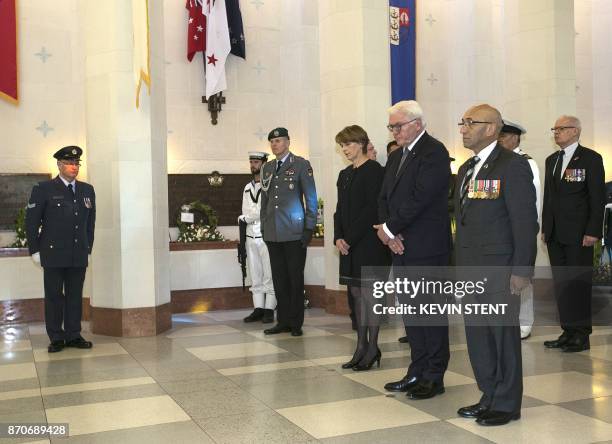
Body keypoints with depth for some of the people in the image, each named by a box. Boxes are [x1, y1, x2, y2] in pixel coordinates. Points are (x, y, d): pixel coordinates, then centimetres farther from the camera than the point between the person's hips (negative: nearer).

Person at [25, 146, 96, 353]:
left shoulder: (87, 190, 11)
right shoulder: (43, 189, -1)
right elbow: (32, 221, -1)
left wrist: (88, 248, 13)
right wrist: (35, 250, -4)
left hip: (79, 255, 4)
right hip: (53, 254, -4)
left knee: (75, 296, 7)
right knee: (54, 296, 3)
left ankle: (73, 336, 15)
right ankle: (56, 338, 11)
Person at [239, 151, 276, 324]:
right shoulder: (247, 188, 16)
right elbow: (246, 211, 9)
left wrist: (245, 217, -8)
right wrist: (258, 213, -10)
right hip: (251, 236, 6)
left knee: (269, 275, -2)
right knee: (255, 275, 9)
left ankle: (269, 310, 3)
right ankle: (258, 308, 14)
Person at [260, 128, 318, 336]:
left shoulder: (301, 165, 0)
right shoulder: (267, 168, 14)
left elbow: (311, 199, -2)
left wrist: (309, 228, -7)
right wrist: (264, 227, 11)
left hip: (294, 232, -4)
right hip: (273, 233, 4)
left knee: (295, 278, 2)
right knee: (279, 278, 6)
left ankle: (296, 323, 11)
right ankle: (283, 321, 14)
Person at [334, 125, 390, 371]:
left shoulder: (374, 170, -8)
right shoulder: (345, 174, 16)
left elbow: (372, 209, -15)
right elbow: (340, 209, 15)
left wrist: (350, 238, -16)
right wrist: (338, 238, -1)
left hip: (369, 243, -8)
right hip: (349, 245, 8)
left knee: (369, 294, -4)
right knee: (357, 294, 10)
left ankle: (372, 348, 4)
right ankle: (361, 347, 16)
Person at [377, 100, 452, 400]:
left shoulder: (434, 152, -9)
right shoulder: (396, 156, 18)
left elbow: (419, 198, -19)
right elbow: (385, 197, 14)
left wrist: (390, 228, -12)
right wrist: (390, 233, -3)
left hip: (427, 247, -8)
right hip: (401, 246, 8)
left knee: (431, 310, 0)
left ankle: (434, 376, 9)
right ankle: (417, 372, 23)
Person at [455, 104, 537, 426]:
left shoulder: (513, 165, -8)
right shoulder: (466, 168, 16)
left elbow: (525, 220, -12)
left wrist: (521, 269, -16)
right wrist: (460, 266, 14)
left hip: (499, 268, -7)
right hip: (470, 267, 7)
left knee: (503, 334, 2)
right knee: (476, 335, 11)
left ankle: (506, 404, 15)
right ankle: (489, 397, 24)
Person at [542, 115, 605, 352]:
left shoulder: (590, 158, -3)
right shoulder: (552, 160, 16)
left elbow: (598, 198, -8)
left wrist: (593, 231, -14)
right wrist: (545, 228, 13)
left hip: (578, 234, -6)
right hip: (555, 234, 6)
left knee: (578, 284, -2)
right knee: (561, 284, 8)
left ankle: (582, 335, 6)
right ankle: (568, 332, 15)